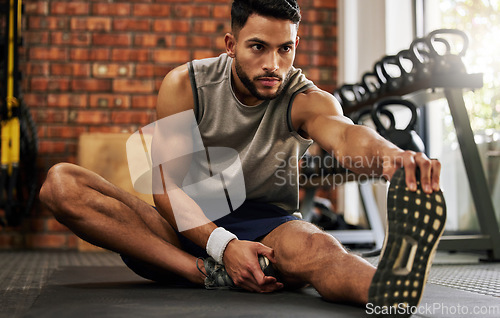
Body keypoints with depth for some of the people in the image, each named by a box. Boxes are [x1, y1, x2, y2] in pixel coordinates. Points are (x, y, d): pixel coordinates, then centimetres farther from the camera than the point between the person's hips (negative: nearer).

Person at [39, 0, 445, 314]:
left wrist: (391, 156, -59)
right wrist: (222, 246, -30)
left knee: (316, 246, -39)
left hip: (266, 227, -1)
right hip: (189, 228, 2)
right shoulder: (184, 86, -6)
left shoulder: (306, 100, -8)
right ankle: (208, 275, -34)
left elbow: (344, 133, -33)